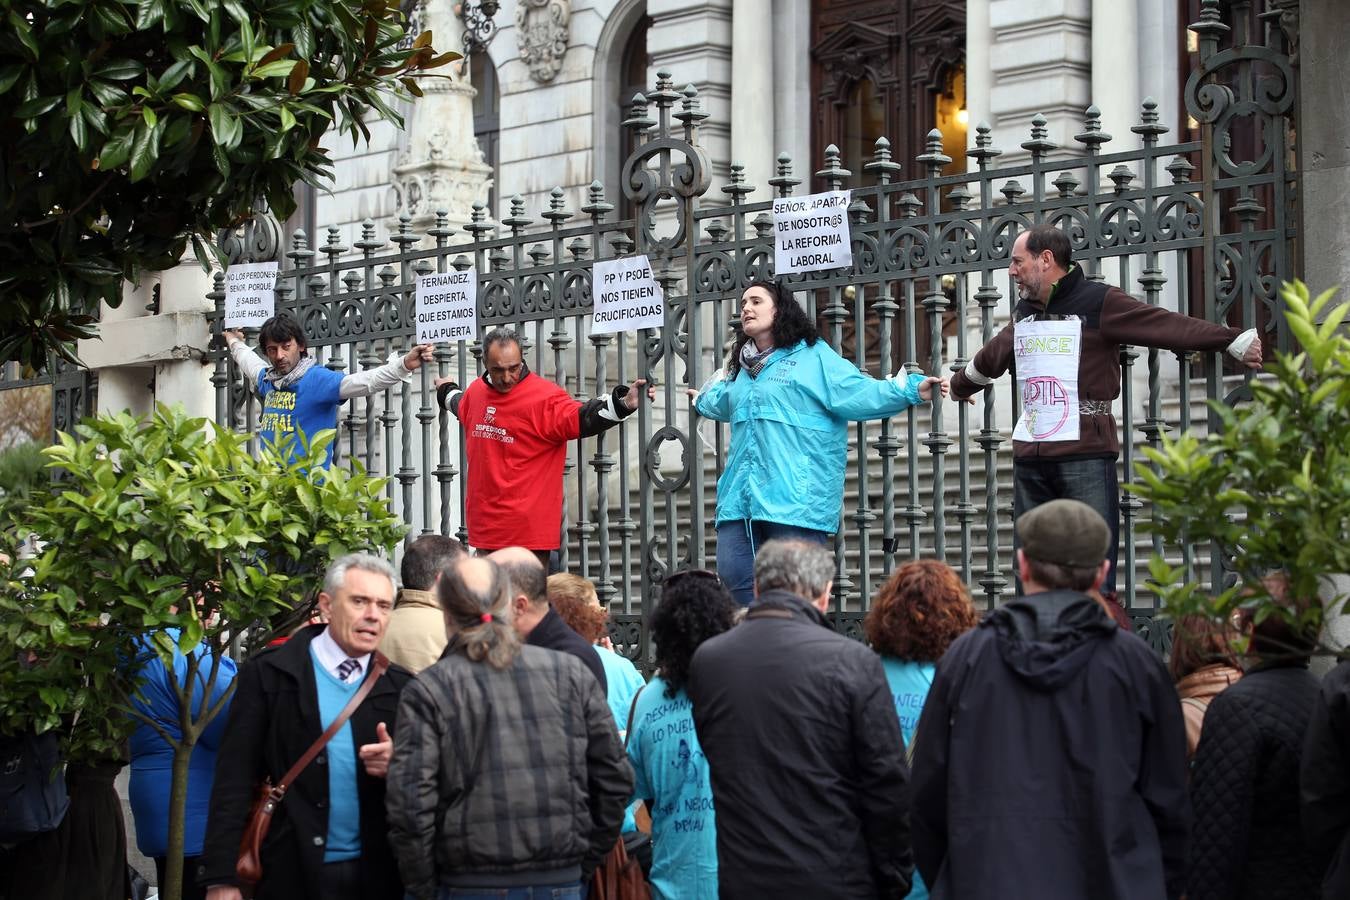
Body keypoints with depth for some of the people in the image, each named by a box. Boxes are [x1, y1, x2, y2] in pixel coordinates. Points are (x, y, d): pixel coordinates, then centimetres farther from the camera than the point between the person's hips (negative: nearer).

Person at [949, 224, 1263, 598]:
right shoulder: (1024, 313, 19)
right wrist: (960, 384, 56)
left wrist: (1237, 341, -18)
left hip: (1086, 458, -7)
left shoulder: (1098, 303, -5)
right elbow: (990, 357, 39)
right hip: (1029, 460, 7)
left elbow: (1172, 326, -11)